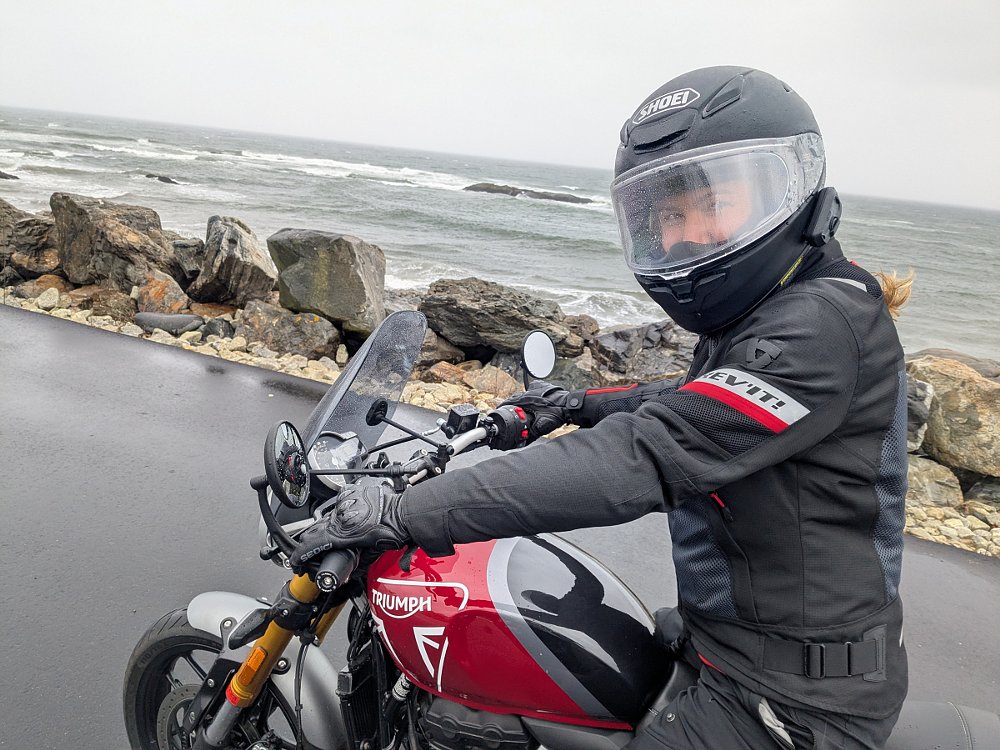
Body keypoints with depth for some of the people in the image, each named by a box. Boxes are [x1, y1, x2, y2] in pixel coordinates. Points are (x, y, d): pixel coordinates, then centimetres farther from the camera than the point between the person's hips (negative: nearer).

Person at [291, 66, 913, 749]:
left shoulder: (823, 324, -26)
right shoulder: (760, 318, 4)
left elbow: (642, 459, -34)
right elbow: (695, 406, 23)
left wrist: (407, 513, -33)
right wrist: (581, 404, 17)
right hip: (733, 641, 9)